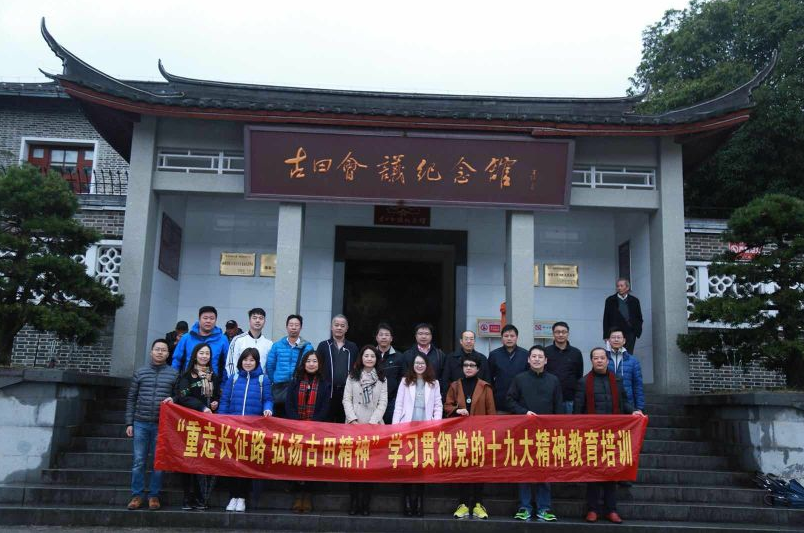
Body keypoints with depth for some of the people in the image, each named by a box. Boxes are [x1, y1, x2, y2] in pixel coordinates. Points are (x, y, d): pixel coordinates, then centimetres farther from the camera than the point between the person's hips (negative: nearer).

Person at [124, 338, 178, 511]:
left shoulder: (174, 374, 3)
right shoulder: (140, 372, 7)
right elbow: (131, 399, 9)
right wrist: (129, 423, 4)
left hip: (162, 425, -1)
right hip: (141, 423, 1)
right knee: (138, 461, 3)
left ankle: (154, 495, 14)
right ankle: (137, 495, 13)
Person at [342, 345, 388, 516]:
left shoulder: (382, 378, 9)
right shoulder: (352, 376, 8)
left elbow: (383, 403, 2)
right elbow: (346, 399, 3)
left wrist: (372, 421, -10)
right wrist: (353, 419, -10)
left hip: (374, 425, 0)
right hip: (354, 425, 0)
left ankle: (365, 502, 3)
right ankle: (353, 501, 4)